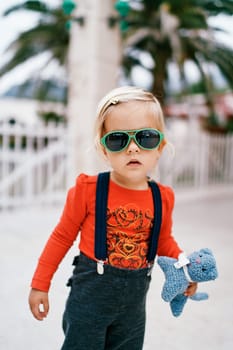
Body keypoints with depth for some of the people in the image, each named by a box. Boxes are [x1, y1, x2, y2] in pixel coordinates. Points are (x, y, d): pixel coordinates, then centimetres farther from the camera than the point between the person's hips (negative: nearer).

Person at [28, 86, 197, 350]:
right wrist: (40, 284, -2)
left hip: (134, 302, 4)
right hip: (90, 293, -3)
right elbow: (62, 237, -5)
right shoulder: (88, 189, -16)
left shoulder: (163, 197, -7)